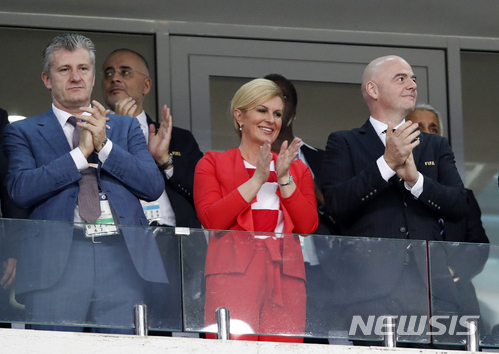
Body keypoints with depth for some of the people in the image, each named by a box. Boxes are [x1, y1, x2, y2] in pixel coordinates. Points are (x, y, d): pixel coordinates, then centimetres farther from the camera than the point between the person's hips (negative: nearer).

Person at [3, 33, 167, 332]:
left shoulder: (126, 128, 21)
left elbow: (154, 187, 8)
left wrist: (104, 145, -2)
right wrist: (81, 153, -6)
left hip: (121, 261, 2)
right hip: (56, 261, -2)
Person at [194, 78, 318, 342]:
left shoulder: (297, 170, 23)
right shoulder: (213, 163, 14)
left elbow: (308, 226, 9)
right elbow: (211, 219, -2)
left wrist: (285, 179, -1)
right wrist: (257, 180, -5)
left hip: (285, 278, 3)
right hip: (233, 274, -3)